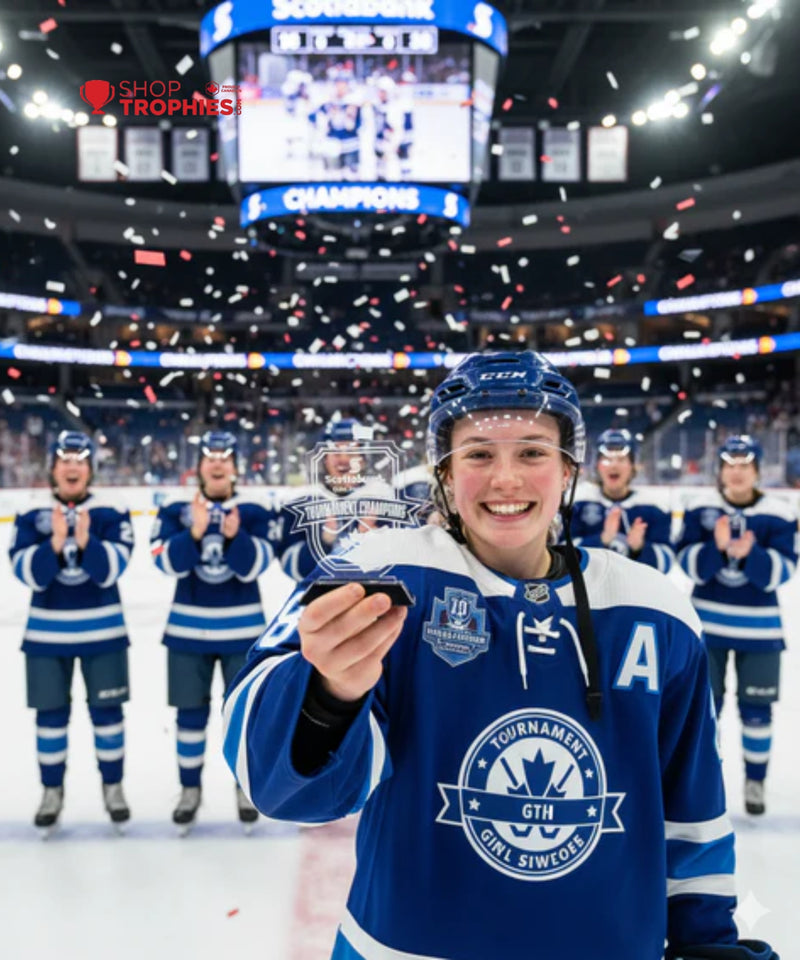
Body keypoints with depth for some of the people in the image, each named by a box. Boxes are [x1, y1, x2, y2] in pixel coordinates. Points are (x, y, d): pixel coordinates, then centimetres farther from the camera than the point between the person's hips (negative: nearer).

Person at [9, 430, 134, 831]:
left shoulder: (112, 517, -5)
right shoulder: (31, 519, -1)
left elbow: (110, 570, -15)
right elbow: (29, 573, -11)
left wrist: (85, 540, -31)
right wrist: (55, 543, -27)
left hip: (102, 630, -1)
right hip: (47, 632, 1)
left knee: (107, 709, 7)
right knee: (51, 713, 10)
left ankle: (113, 786, 24)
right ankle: (52, 791, 27)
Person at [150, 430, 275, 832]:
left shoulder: (253, 514, -2)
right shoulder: (175, 512, -1)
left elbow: (253, 567, -13)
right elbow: (169, 563, -13)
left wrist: (234, 535, -29)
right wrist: (195, 532, -28)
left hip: (242, 628, 0)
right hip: (188, 629, 1)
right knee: (191, 711, 11)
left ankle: (246, 786, 27)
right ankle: (190, 788, 29)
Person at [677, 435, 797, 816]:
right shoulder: (700, 508, -5)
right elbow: (689, 563, -9)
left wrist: (750, 554, -29)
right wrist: (716, 546, -27)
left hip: (759, 627, 0)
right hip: (708, 622, 0)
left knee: (756, 709, 8)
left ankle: (755, 781, 29)